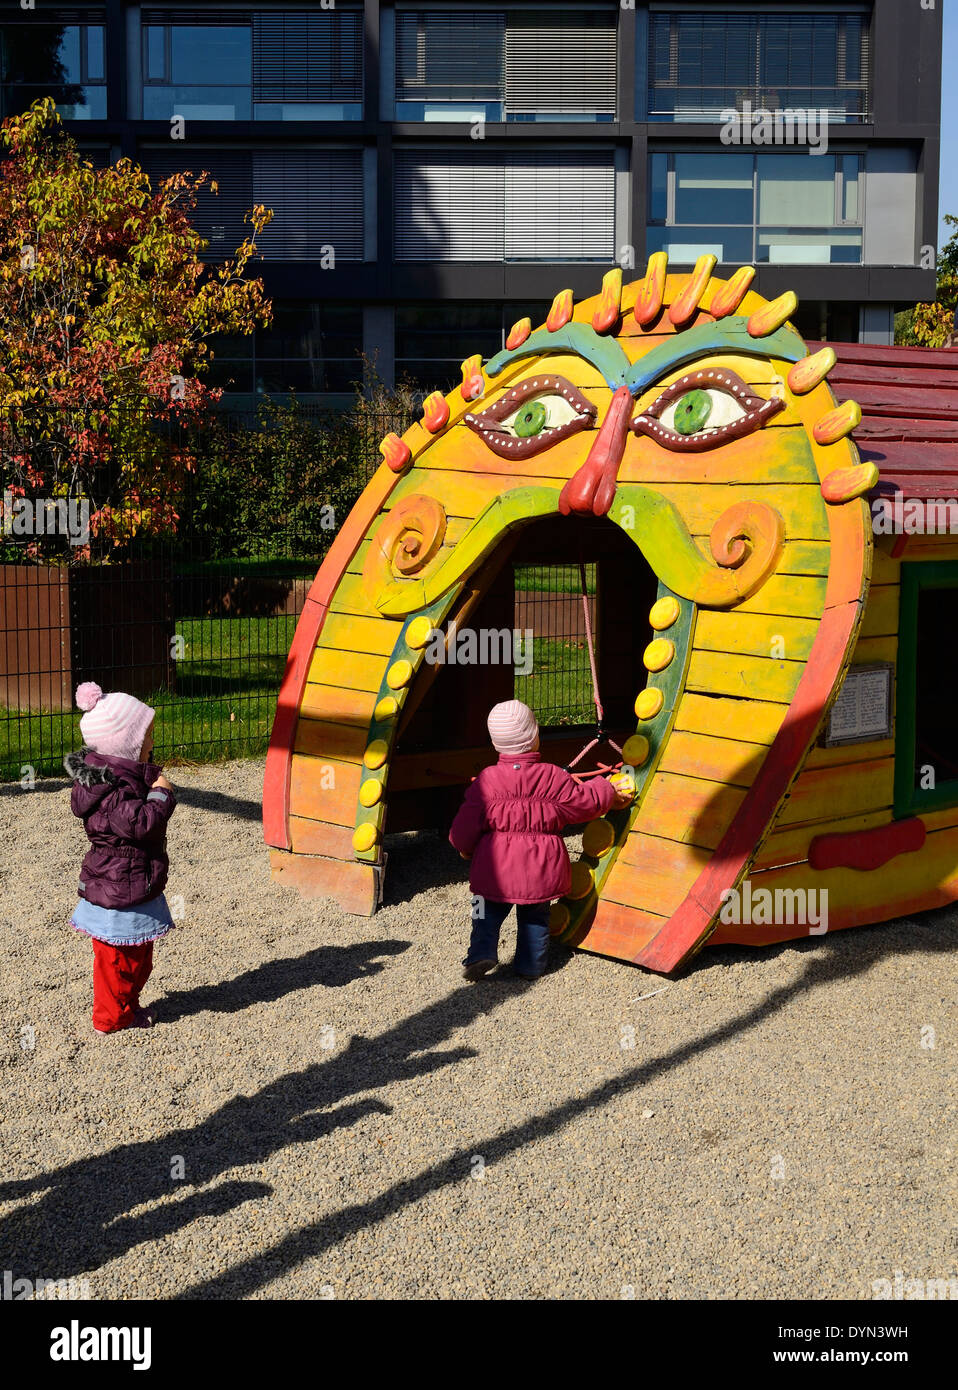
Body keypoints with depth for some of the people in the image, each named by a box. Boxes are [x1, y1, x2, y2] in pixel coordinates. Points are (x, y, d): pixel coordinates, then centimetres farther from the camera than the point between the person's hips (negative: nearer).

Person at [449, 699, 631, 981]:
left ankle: (482, 951, -5)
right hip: (541, 868, 2)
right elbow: (585, 801, 8)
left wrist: (465, 848, 15)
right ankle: (531, 965, 22)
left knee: (489, 911, 14)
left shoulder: (487, 780, -9)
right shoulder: (553, 777, -5)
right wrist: (607, 793, 29)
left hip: (497, 867, -1)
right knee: (535, 916, 20)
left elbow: (466, 823, -5)